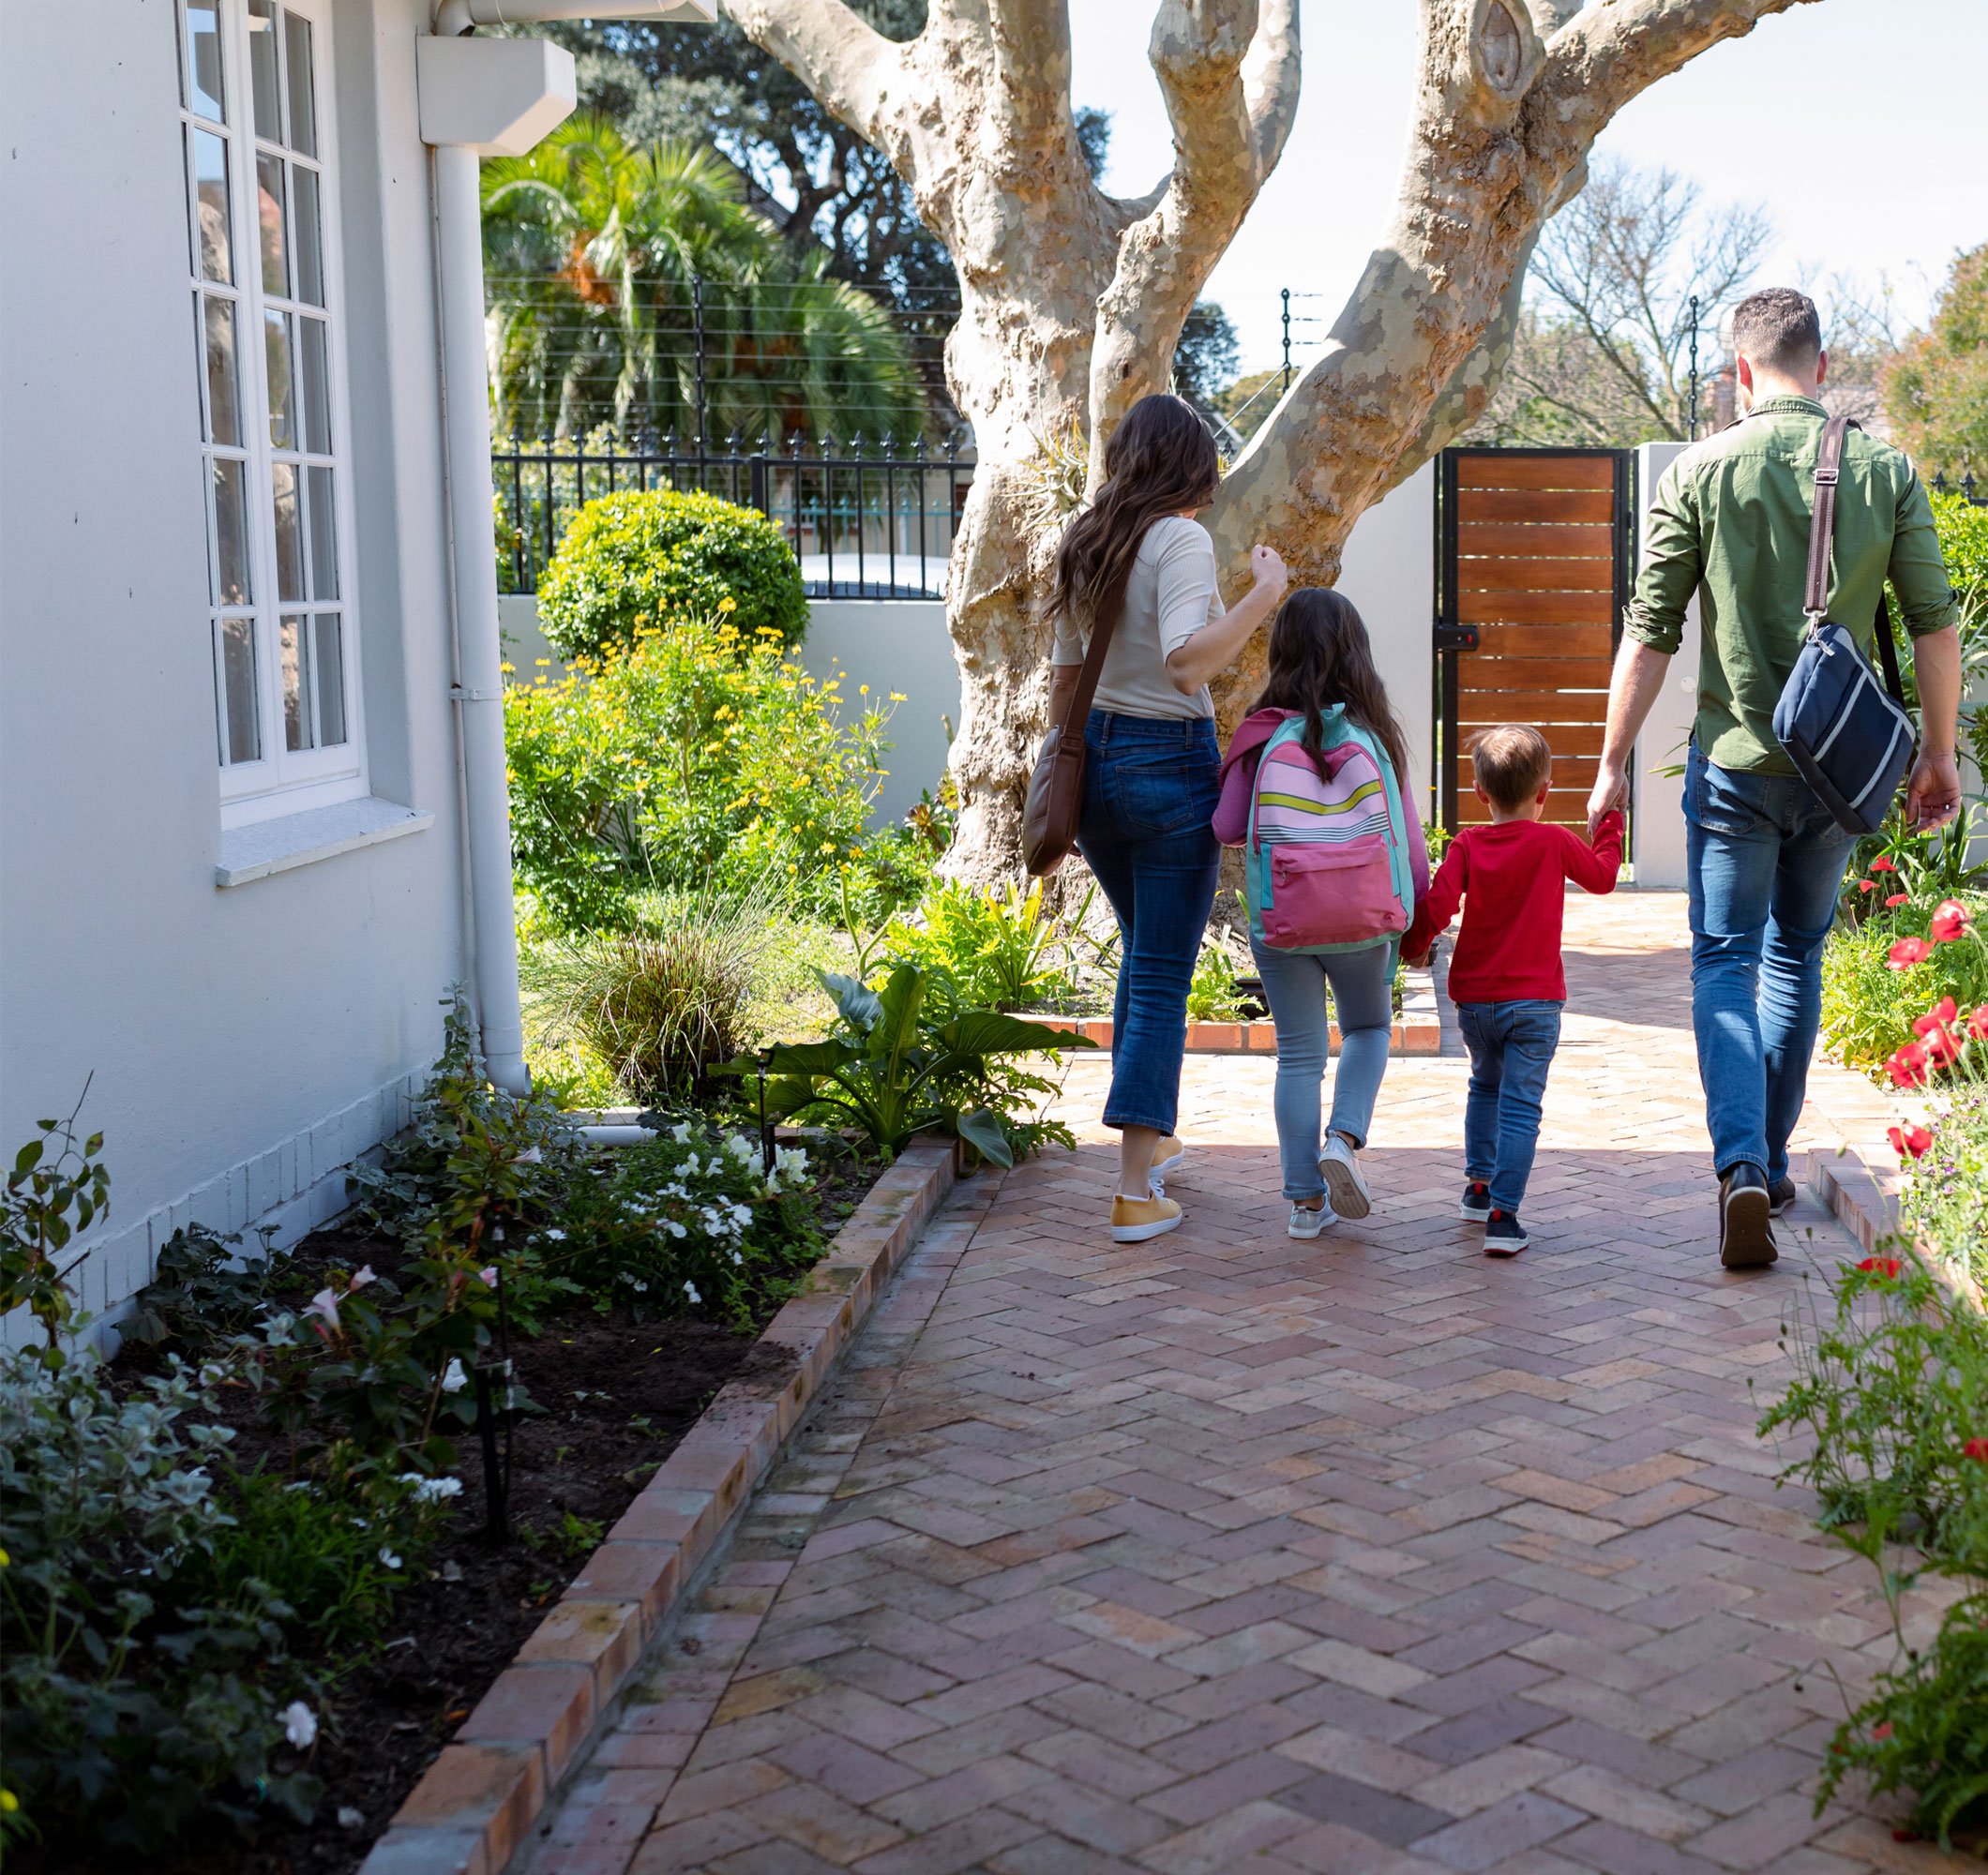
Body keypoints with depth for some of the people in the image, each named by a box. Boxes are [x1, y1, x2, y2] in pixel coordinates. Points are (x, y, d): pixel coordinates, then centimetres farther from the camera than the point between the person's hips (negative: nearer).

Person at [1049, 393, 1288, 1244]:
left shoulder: (1084, 543, 9)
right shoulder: (1180, 540, -13)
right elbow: (1186, 663, -27)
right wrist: (1264, 595, -19)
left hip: (1094, 759, 7)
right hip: (1168, 765, -7)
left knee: (1142, 953, 24)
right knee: (1163, 977, -1)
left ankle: (1150, 1137, 34)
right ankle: (1136, 1190, -1)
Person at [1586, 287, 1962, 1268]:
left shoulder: (1699, 472, -6)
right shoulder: (1886, 471, 0)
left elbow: (1649, 635, -6)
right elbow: (1935, 626, 1)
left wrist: (1613, 762, 2)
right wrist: (1939, 754, 13)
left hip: (1734, 759, -2)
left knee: (1725, 959, 4)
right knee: (1797, 955, 17)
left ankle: (1740, 1164, -14)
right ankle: (1770, 1163, 25)